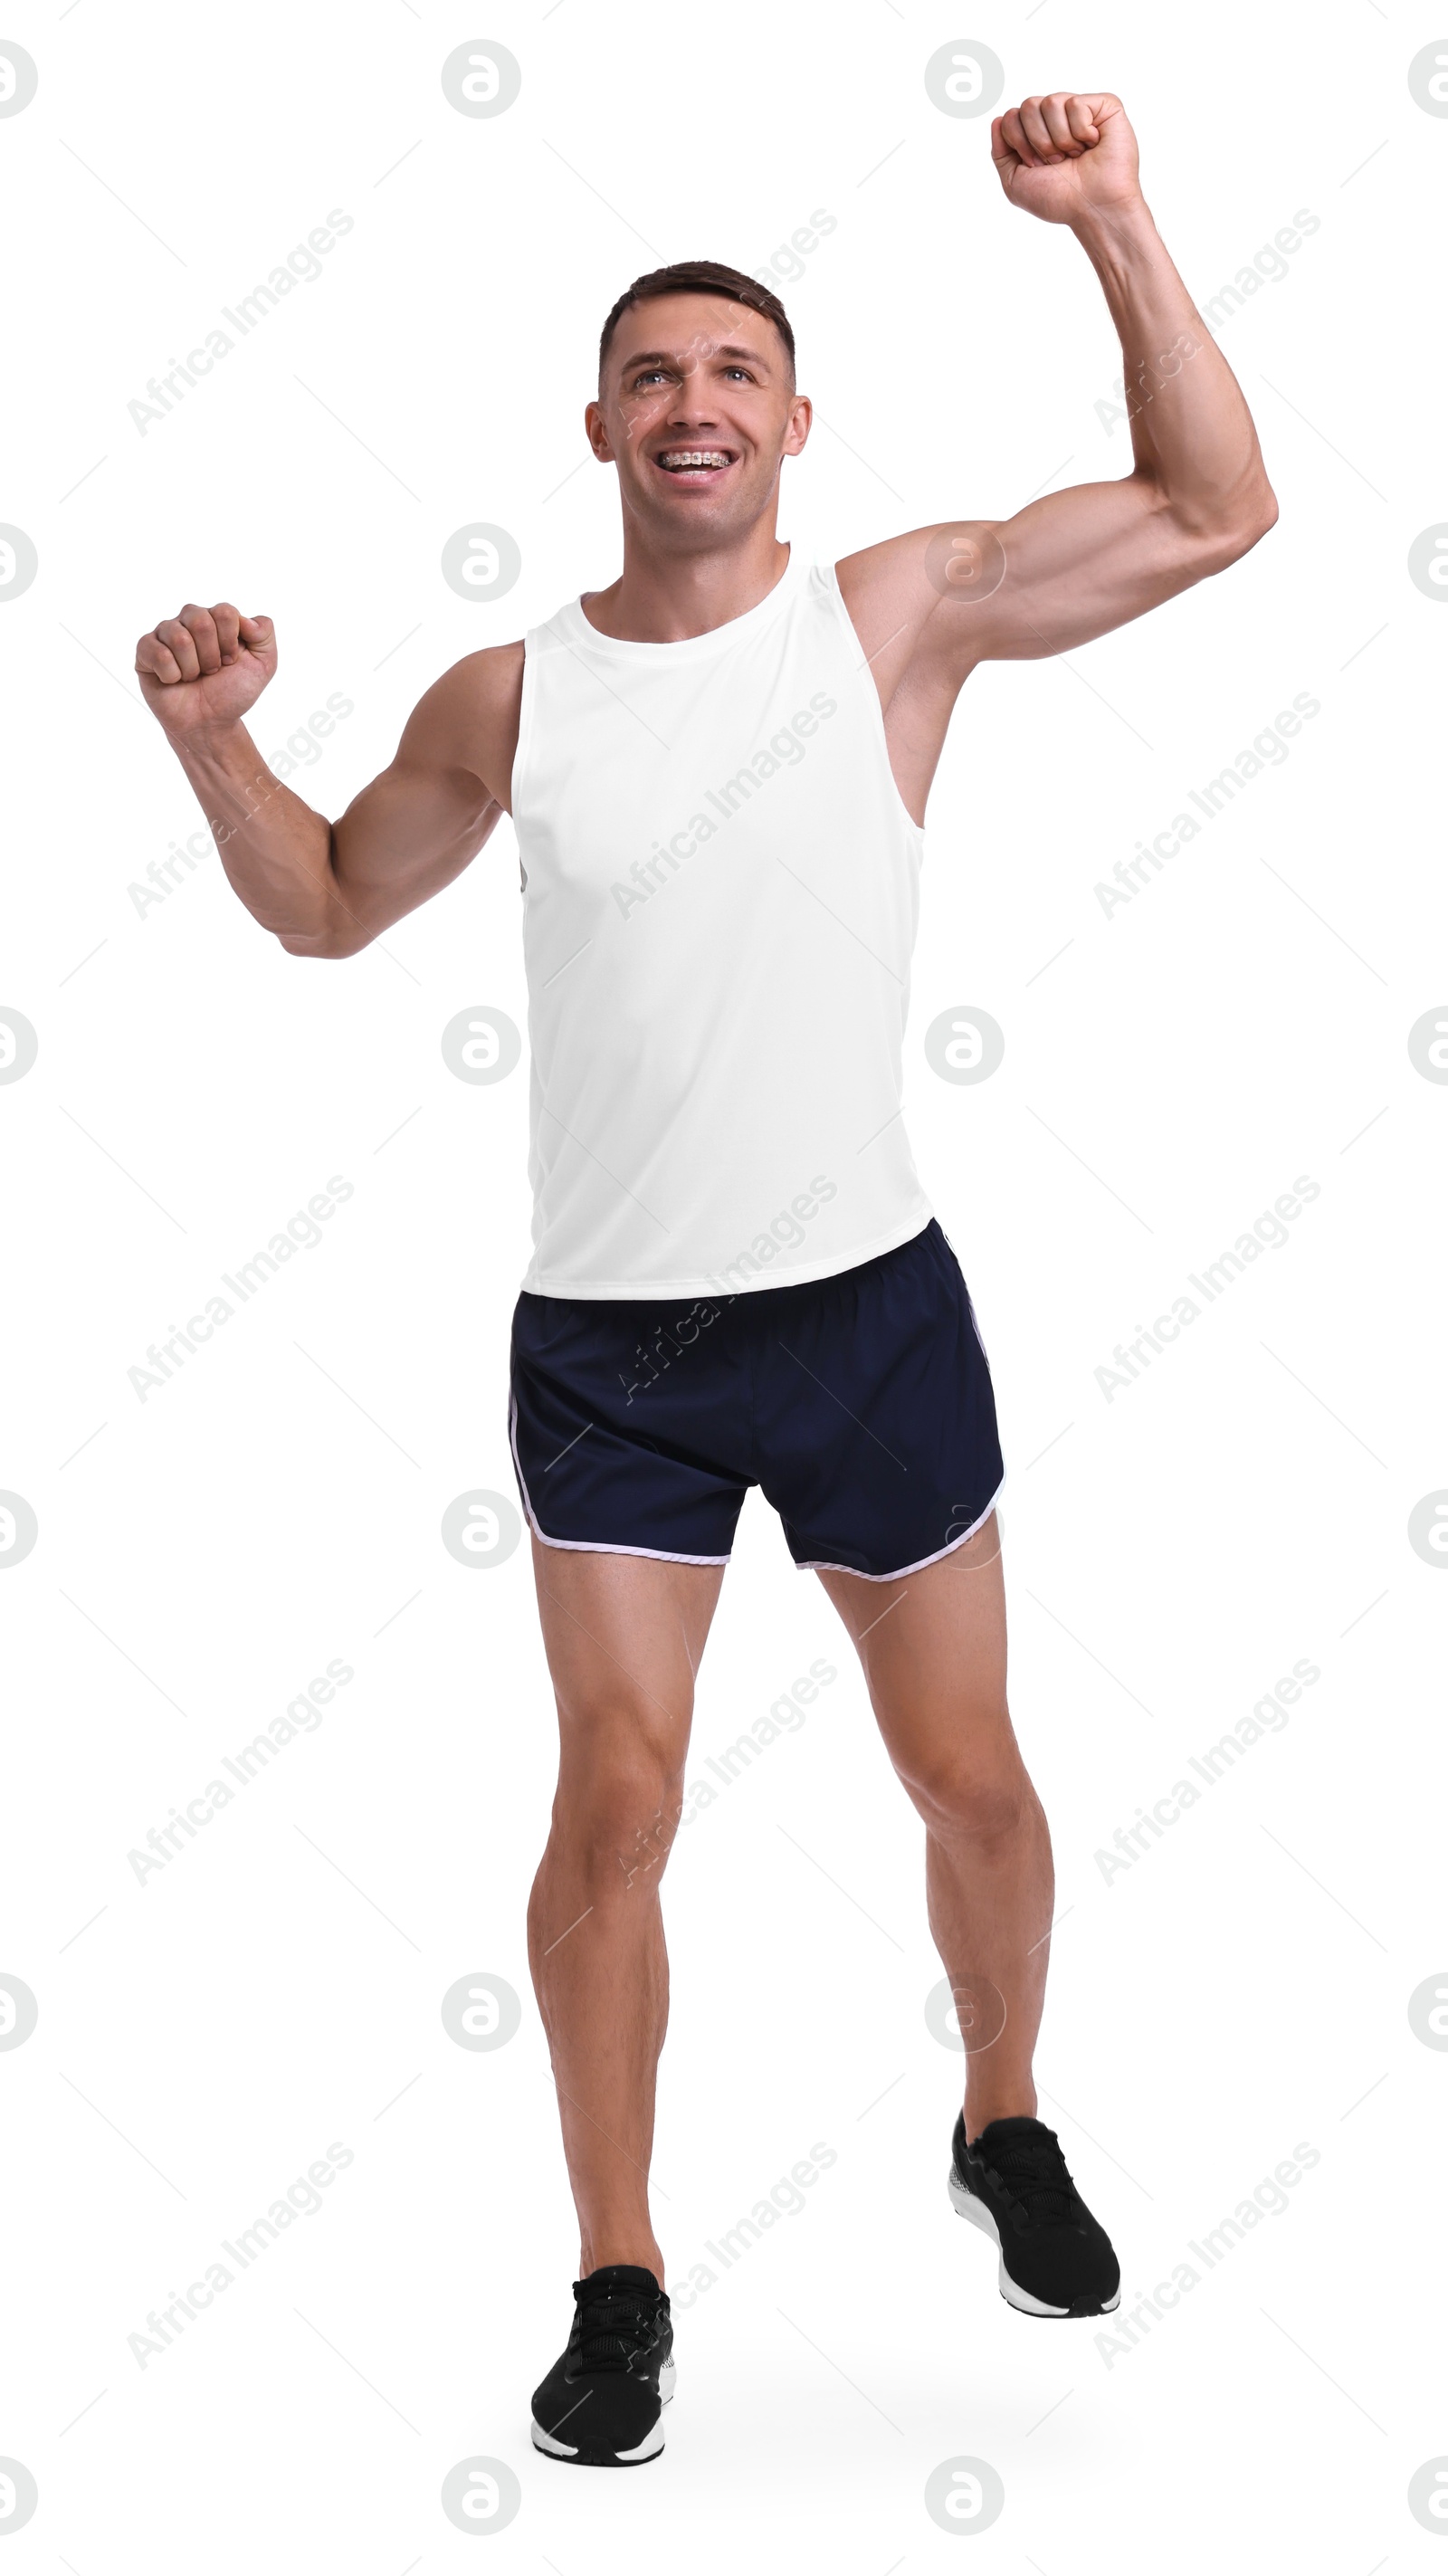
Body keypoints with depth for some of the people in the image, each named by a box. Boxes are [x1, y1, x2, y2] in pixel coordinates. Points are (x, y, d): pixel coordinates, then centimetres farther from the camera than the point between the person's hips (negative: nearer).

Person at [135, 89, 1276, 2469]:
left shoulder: (900, 612, -2)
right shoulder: (506, 701, 1)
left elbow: (1216, 510, -5)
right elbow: (331, 906, 16)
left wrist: (1114, 230, -14)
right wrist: (216, 746, -2)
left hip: (872, 1307, 0)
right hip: (610, 1335, 0)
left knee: (969, 1775, 12)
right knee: (617, 1800, 0)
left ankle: (1006, 2128, 40)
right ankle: (621, 2278, 18)